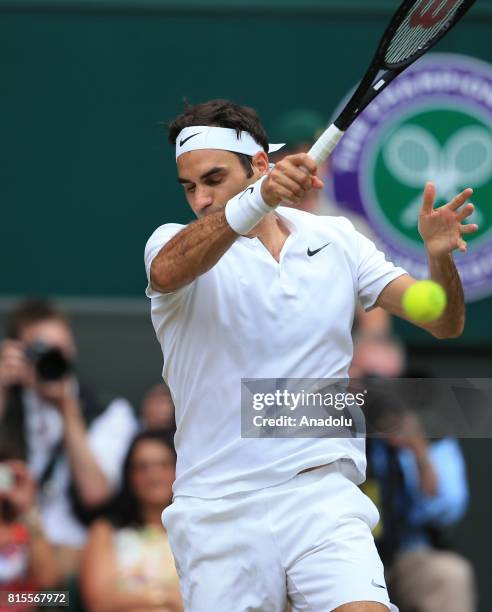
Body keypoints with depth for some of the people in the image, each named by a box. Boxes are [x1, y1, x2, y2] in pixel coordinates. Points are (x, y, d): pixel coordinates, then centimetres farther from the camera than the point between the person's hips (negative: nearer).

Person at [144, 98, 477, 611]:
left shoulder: (336, 241, 10)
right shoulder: (175, 242, 2)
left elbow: (444, 322, 8)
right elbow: (168, 272, -24)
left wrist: (439, 256, -15)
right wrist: (257, 201, -41)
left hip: (322, 497, 0)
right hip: (217, 512, 0)